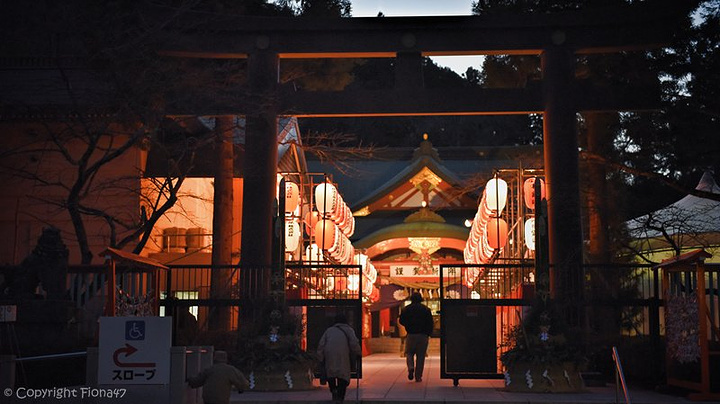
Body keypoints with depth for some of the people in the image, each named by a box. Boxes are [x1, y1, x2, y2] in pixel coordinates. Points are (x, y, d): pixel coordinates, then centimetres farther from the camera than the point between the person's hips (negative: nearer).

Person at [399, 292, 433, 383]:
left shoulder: (407, 309, 2)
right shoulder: (426, 309, 4)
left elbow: (401, 321, 5)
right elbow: (430, 323, 1)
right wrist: (428, 334, 11)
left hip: (411, 334, 0)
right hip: (423, 335, 1)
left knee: (409, 353, 12)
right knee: (421, 356, 5)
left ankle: (410, 368, -16)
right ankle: (418, 376, 3)